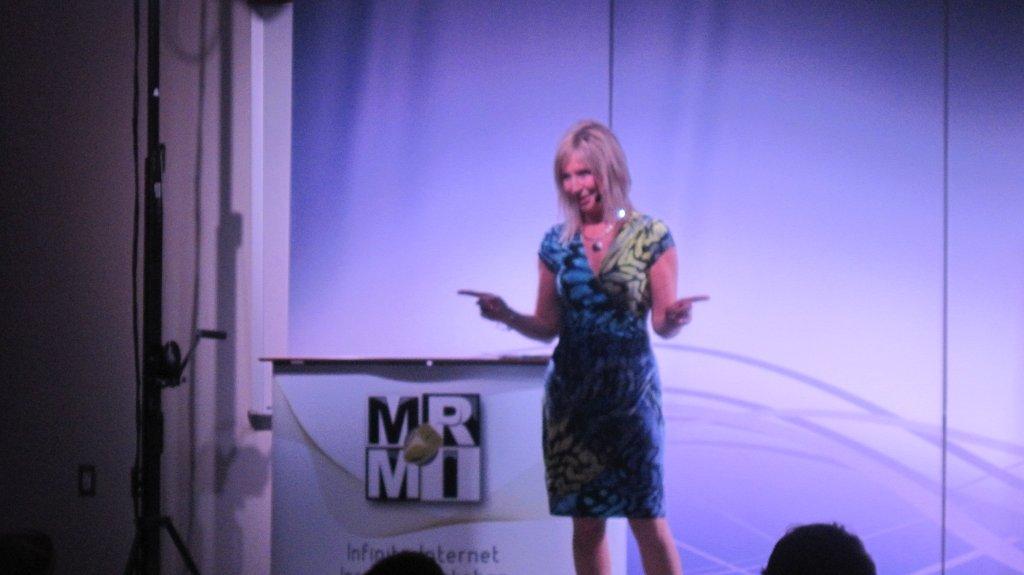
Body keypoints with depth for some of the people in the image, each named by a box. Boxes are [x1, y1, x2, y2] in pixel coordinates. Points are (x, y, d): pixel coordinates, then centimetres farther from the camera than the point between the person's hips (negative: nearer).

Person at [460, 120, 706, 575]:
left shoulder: (650, 237, -3)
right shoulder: (556, 243, 6)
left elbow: (663, 324, -3)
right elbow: (548, 327, 9)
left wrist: (674, 318, -26)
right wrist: (508, 316, -10)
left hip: (631, 388, -3)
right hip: (572, 392, 3)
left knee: (647, 518, -5)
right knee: (586, 520, 6)